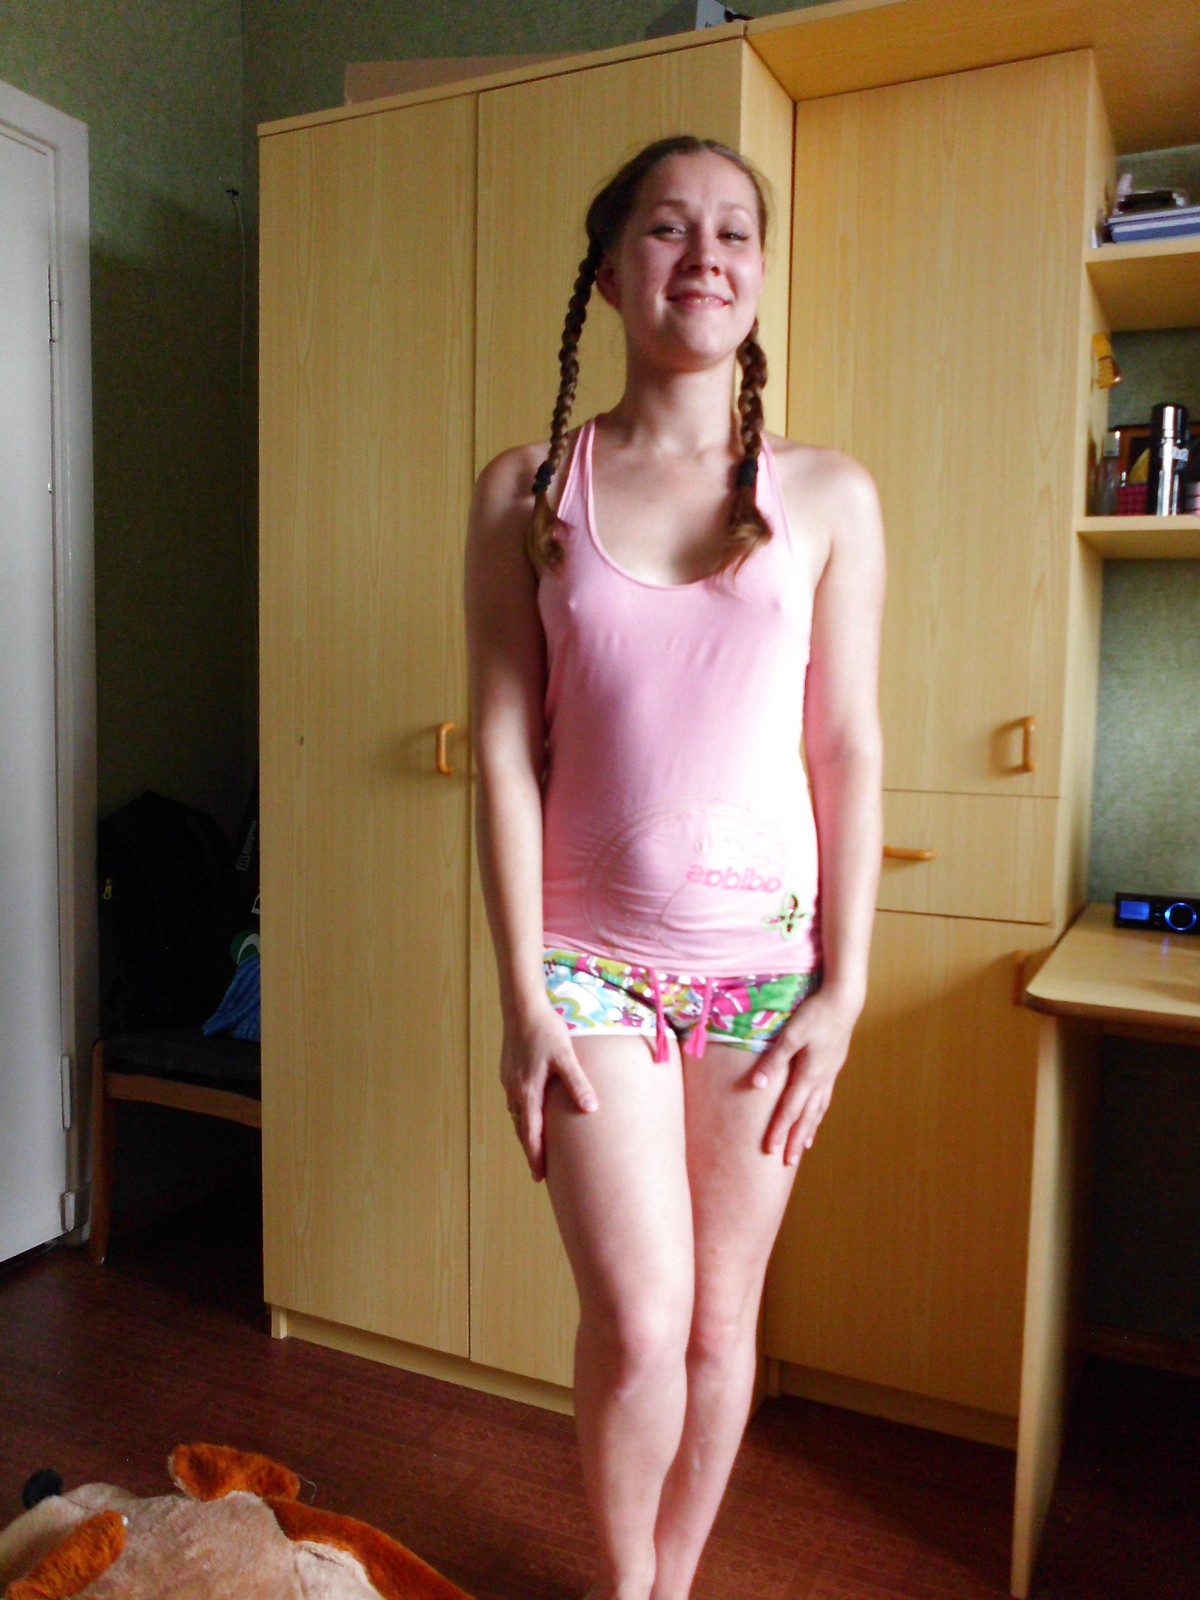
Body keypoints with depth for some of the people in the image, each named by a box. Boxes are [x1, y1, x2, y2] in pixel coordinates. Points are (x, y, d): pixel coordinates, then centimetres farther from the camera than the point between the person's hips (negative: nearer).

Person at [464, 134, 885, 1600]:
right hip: (591, 949, -1)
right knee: (636, 1324, 0)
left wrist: (843, 985, -2)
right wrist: (523, 996, -7)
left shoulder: (829, 496, 1)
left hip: (767, 956, 1)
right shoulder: (525, 493, 0)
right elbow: (506, 752, -3)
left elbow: (849, 749, 1)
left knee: (721, 1319, 12)